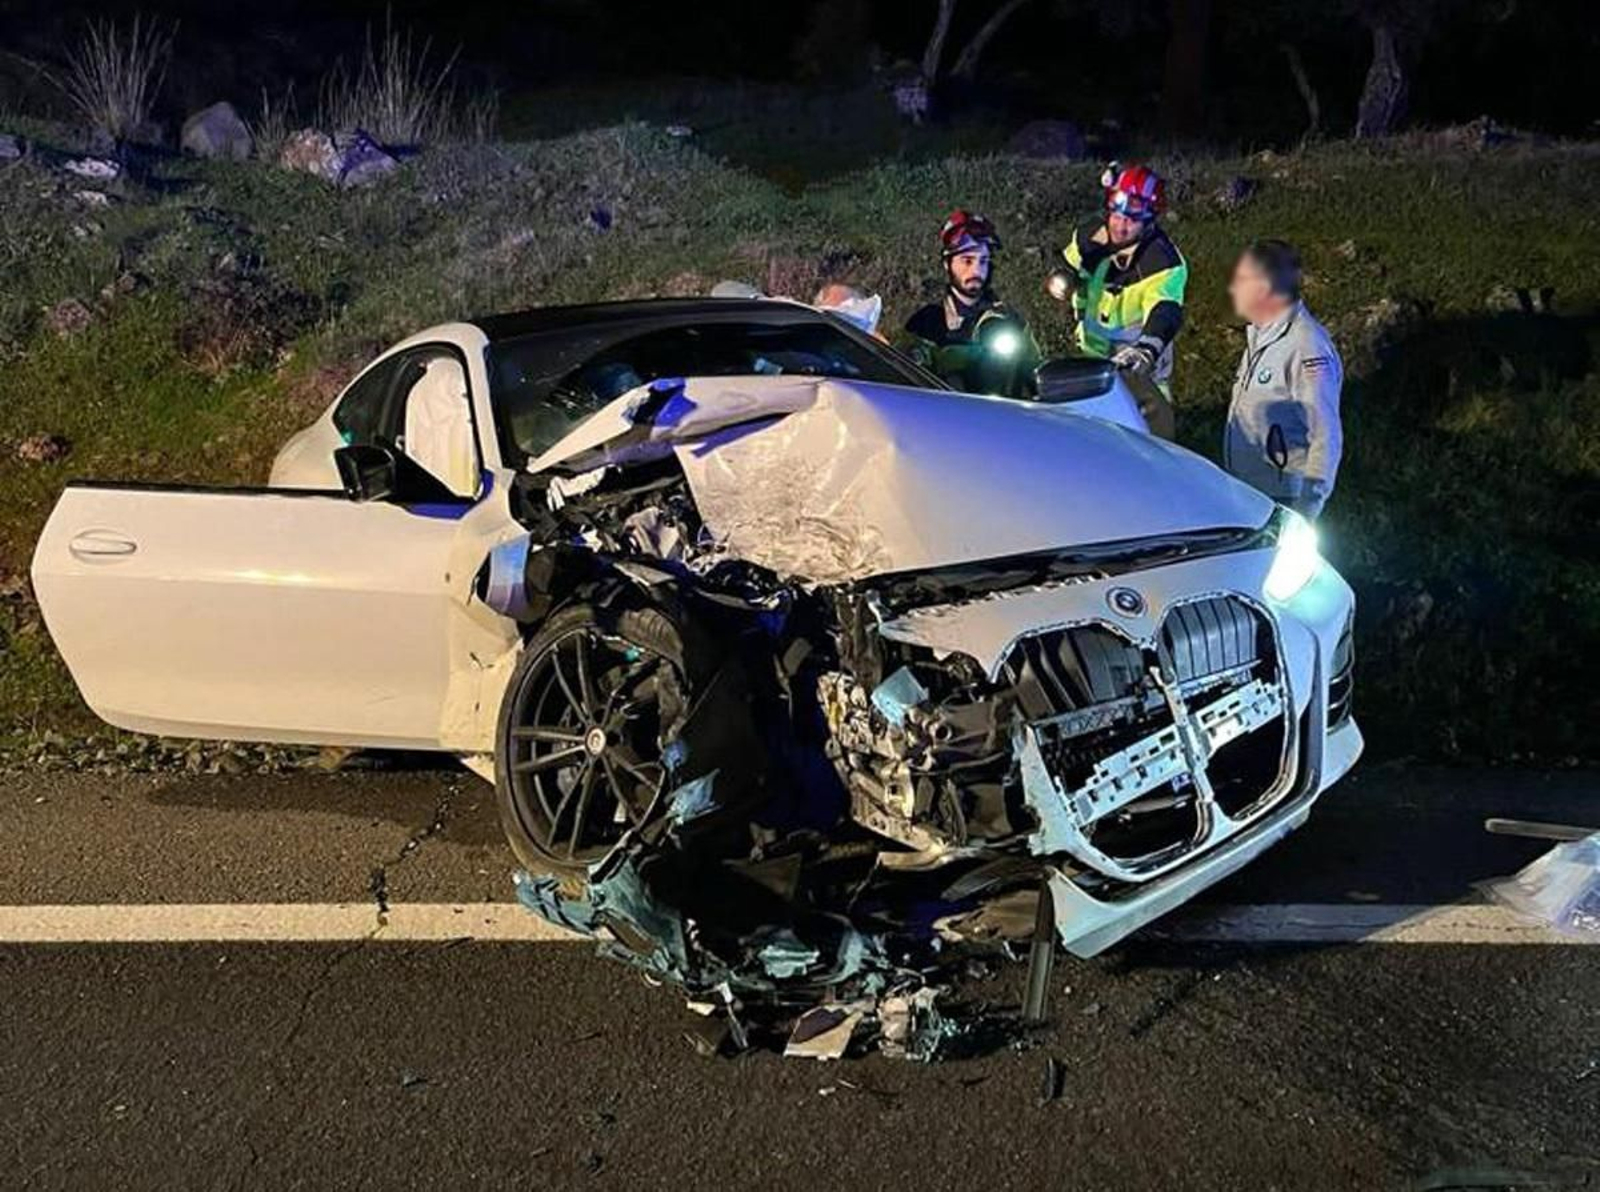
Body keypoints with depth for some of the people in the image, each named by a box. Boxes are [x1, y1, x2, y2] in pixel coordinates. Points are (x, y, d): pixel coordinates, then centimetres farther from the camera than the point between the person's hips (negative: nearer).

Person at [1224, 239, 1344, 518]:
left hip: (1281, 504, -9)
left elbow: (1326, 438, -21)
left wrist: (1307, 505, -20)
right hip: (1244, 495, 9)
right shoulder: (1260, 335, 9)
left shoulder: (1307, 348, -21)